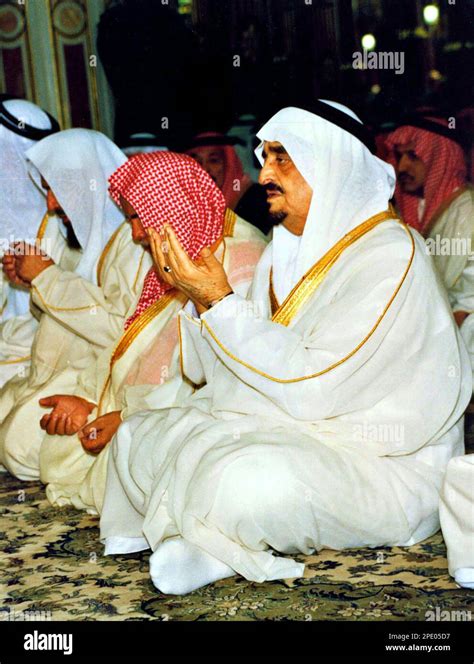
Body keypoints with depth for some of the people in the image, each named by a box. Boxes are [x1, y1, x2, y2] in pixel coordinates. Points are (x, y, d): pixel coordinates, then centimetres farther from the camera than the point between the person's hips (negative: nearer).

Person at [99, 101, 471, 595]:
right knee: (137, 437, 3)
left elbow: (313, 389, -24)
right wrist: (197, 297, -7)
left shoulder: (389, 254, -16)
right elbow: (221, 371, 8)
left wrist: (221, 301, -19)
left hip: (387, 469, -8)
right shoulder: (286, 250, 10)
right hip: (288, 431, 9)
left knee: (242, 479, -35)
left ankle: (217, 549, -4)